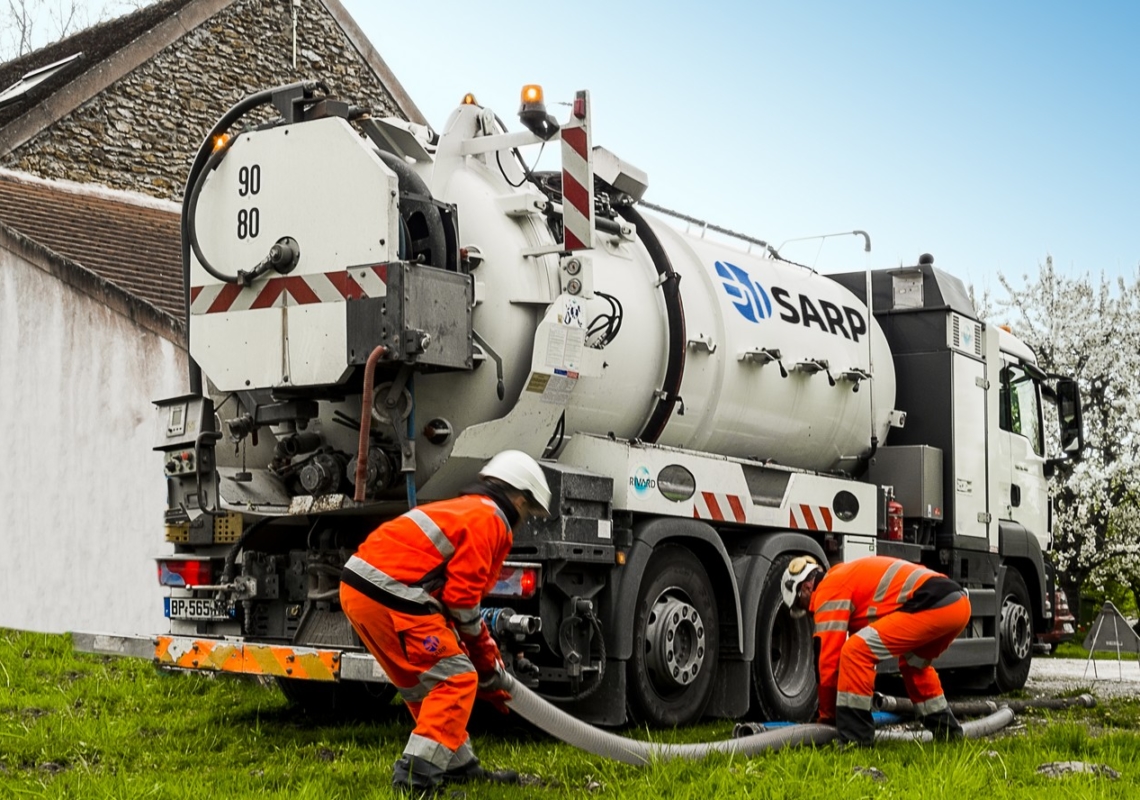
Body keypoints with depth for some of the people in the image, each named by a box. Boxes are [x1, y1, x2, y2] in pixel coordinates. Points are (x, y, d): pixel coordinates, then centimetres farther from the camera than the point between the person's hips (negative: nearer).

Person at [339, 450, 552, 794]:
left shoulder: (462, 509, 28)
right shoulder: (489, 519, -2)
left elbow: (459, 597, 33)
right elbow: (461, 597, -11)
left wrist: (488, 669, 36)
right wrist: (482, 648, 10)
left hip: (359, 588, 10)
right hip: (390, 596, -10)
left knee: (426, 682, 22)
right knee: (456, 679, -4)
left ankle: (457, 765, 31)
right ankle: (416, 774, -9)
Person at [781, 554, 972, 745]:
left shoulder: (829, 590, 4)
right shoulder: (847, 577, 32)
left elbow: (830, 657, 1)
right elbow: (870, 649, 37)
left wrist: (826, 716, 13)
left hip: (931, 605, -10)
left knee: (855, 652, -9)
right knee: (913, 663, 34)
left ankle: (854, 739, -7)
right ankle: (946, 729, 37)